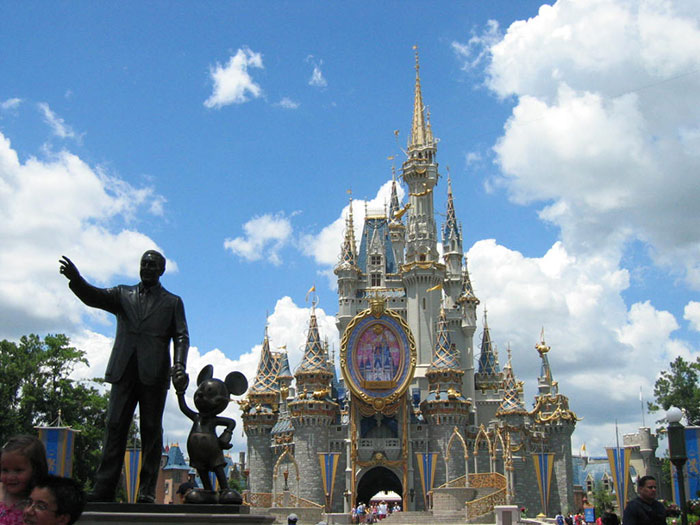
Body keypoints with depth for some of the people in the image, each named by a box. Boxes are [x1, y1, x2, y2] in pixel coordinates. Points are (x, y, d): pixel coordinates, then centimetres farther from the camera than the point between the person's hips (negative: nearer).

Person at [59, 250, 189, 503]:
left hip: (154, 373, -2)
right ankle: (104, 488, -2)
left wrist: (179, 363, -12)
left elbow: (181, 337, 7)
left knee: (151, 430, -1)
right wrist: (76, 280, -19)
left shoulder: (172, 302, 14)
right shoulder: (123, 294, 18)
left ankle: (147, 490, 0)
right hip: (124, 372, 2)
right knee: (115, 426, -2)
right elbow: (94, 297, 2)